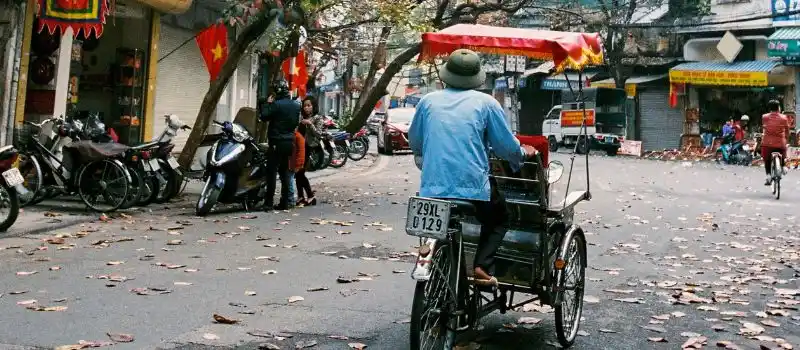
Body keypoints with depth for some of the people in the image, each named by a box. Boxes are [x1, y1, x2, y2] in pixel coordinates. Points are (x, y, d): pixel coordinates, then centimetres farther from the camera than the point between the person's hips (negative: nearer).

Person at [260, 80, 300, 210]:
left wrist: (268, 104, 0)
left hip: (277, 142, -7)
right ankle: (284, 203, 11)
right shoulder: (296, 105, 8)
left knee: (272, 172, -4)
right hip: (289, 141, 7)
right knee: (284, 172, 11)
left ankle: (269, 202, -6)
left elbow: (264, 117, -11)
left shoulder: (277, 104, -15)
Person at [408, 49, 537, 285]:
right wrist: (523, 154, 25)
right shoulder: (486, 103, 0)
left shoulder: (428, 101, 8)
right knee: (500, 215, 24)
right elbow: (507, 147, 3)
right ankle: (482, 265, 4)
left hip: (431, 189, 3)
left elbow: (415, 144, 18)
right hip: (472, 190, -3)